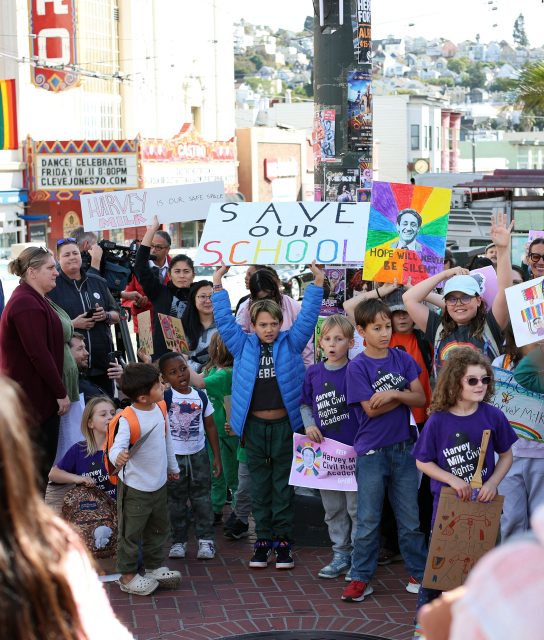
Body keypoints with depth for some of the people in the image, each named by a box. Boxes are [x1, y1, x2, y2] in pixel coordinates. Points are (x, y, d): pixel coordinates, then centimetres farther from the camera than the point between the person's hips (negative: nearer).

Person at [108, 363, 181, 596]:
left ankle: (154, 567, 38)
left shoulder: (160, 409, -1)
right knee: (131, 533, 5)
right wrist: (118, 457, -57)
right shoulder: (128, 419, -25)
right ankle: (127, 576, 18)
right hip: (135, 487, -8)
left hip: (158, 483, 8)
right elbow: (117, 447, -33)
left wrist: (172, 467, 25)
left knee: (158, 529, 21)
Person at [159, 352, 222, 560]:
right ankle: (178, 541, 18)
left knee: (201, 499, 7)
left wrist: (216, 456, 5)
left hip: (198, 455, 2)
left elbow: (210, 426, 6)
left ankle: (206, 540, 15)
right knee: (176, 501, 8)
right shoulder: (165, 398, -8)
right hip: (173, 457, -2)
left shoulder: (200, 396, 0)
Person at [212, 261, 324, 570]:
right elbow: (224, 320, 6)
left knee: (284, 487, 4)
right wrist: (218, 286, 3)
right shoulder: (244, 345, 6)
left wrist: (317, 284, -7)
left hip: (284, 424, -1)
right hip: (254, 425, 1)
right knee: (260, 486, 8)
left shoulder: (291, 343, 4)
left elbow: (307, 317, 1)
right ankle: (263, 540, 14)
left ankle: (283, 541, 9)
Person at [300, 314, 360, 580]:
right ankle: (341, 555, 27)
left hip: (353, 449, -5)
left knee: (356, 506, 1)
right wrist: (309, 425, -3)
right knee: (333, 508, 15)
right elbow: (305, 404, 16)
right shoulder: (313, 373, 4)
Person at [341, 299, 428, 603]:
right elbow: (371, 408, -13)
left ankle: (420, 574, 21)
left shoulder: (403, 358, 4)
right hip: (372, 452, -3)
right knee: (368, 521, 4)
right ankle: (361, 578, 14)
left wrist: (393, 394, -18)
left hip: (404, 448, 3)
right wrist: (404, 396, -6)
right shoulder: (358, 366, -6)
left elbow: (420, 398, -2)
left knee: (411, 518, 10)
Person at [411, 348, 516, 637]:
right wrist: (452, 479, -16)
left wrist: (493, 483, -12)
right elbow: (422, 462, -3)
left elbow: (506, 455, 3)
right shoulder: (438, 421, -12)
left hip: (484, 502, 2)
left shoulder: (493, 416, -8)